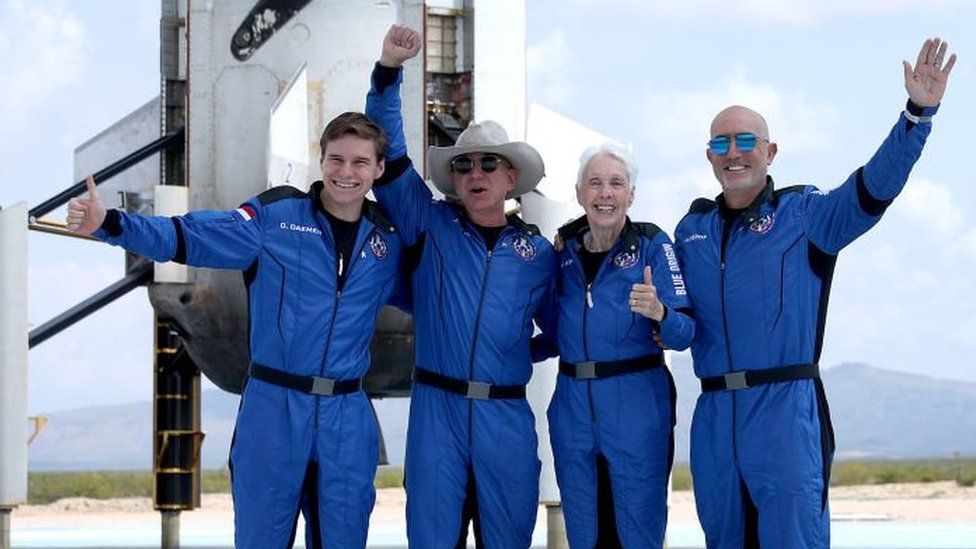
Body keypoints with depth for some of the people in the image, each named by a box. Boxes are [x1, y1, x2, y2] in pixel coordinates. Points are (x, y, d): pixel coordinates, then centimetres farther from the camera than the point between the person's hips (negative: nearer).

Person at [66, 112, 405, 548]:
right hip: (272, 406, -3)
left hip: (347, 418, 3)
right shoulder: (275, 213, -3)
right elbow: (191, 236, -9)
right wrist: (109, 224, -22)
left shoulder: (388, 240, 8)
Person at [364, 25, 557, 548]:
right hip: (436, 409, -1)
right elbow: (388, 155, -2)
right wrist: (388, 72, -10)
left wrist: (518, 354, 6)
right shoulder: (430, 226, 5)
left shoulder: (538, 253, 8)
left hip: (507, 418, 1)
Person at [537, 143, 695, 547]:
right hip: (572, 405, 4)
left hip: (638, 406, -4)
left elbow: (685, 335, -11)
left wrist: (658, 312, -30)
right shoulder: (565, 248, 8)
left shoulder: (652, 245, -5)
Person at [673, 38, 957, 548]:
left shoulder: (805, 213, 0)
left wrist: (917, 113, -27)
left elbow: (876, 184, -15)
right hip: (713, 415, 4)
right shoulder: (691, 229, 14)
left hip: (785, 409, -4)